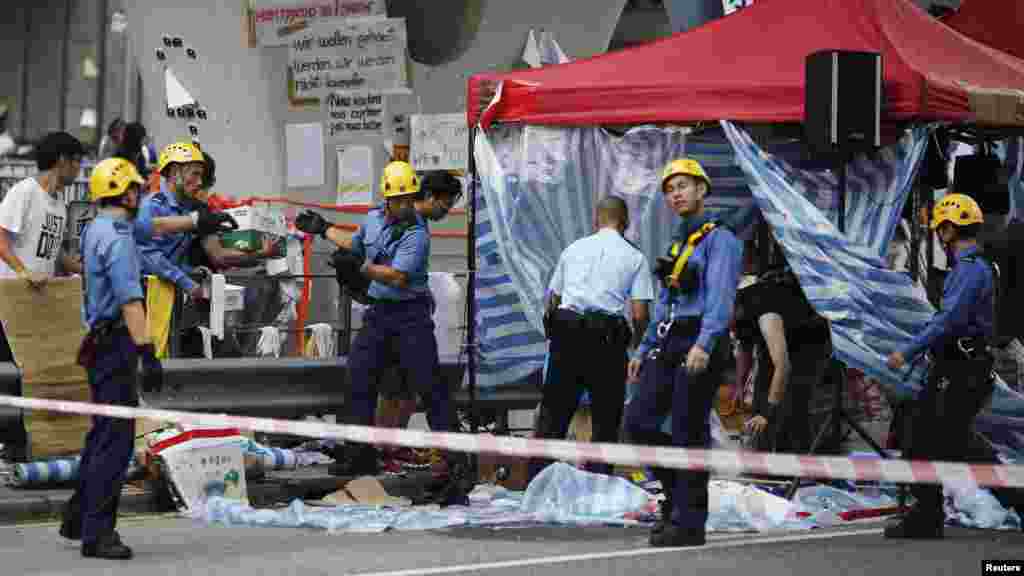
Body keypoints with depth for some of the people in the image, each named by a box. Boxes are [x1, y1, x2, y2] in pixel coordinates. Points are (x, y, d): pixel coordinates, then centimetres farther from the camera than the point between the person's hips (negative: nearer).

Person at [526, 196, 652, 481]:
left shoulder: (573, 249, 15)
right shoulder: (635, 257, 6)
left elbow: (552, 300, 17)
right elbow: (640, 313, -2)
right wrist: (634, 344, 16)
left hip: (565, 331, 3)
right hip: (607, 337, -3)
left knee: (553, 414, 6)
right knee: (605, 420, 7)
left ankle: (535, 481, 3)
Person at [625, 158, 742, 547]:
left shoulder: (720, 240, -5)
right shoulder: (678, 245, 20)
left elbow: (720, 298, -18)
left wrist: (704, 344, -30)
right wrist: (643, 350, 21)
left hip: (701, 344, -8)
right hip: (668, 345, 8)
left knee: (688, 433, -6)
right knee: (638, 421, 0)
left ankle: (688, 522, 0)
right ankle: (678, 489, 17)